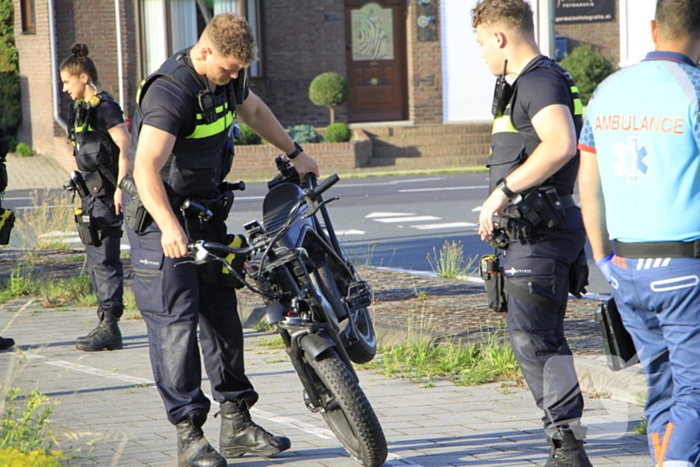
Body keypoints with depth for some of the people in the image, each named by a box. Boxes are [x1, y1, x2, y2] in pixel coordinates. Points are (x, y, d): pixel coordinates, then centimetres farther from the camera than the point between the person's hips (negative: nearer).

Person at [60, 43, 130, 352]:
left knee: (104, 259, -10)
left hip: (106, 192, -10)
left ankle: (110, 326, -9)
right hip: (91, 191, 10)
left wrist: (120, 186, -23)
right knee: (96, 260, 10)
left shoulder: (105, 108, -12)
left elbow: (126, 147, -18)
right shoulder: (82, 109, 15)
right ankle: (105, 325, 15)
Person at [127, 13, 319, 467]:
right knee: (176, 323, -10)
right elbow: (146, 169, -34)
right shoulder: (169, 92, -25)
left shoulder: (228, 77, 1)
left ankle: (237, 425, 18)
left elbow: (254, 109, 26)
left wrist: (295, 152, 30)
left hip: (208, 215, 9)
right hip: (165, 224, -8)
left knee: (223, 317, 10)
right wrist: (169, 226, -47)